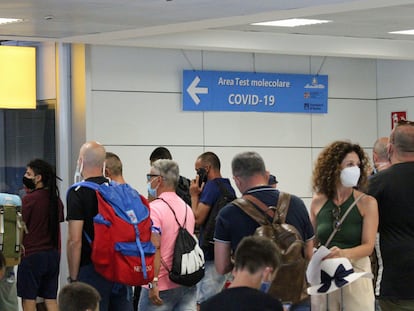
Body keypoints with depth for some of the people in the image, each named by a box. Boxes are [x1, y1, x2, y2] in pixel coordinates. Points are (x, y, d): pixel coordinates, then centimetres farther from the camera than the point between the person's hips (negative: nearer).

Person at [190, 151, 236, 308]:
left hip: (210, 253, -10)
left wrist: (194, 195, -4)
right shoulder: (229, 188, 15)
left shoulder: (212, 186, -13)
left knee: (204, 303, -8)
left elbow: (198, 218, -15)